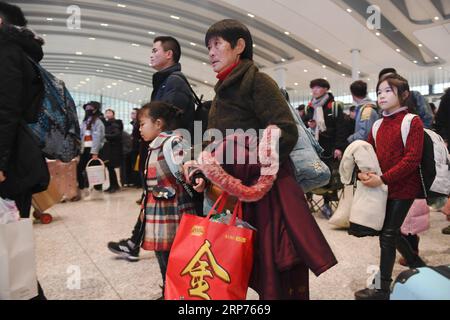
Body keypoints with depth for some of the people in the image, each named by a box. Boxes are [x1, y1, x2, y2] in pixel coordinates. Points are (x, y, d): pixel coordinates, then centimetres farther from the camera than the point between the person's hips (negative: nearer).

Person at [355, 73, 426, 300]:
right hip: (384, 188, 7)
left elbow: (412, 159, -18)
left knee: (388, 234, -4)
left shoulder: (412, 122, -10)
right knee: (391, 232, 15)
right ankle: (418, 266, 41)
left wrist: (383, 178, -25)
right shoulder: (377, 125, 10)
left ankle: (383, 289, 9)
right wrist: (363, 173, -10)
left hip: (403, 188, -7)